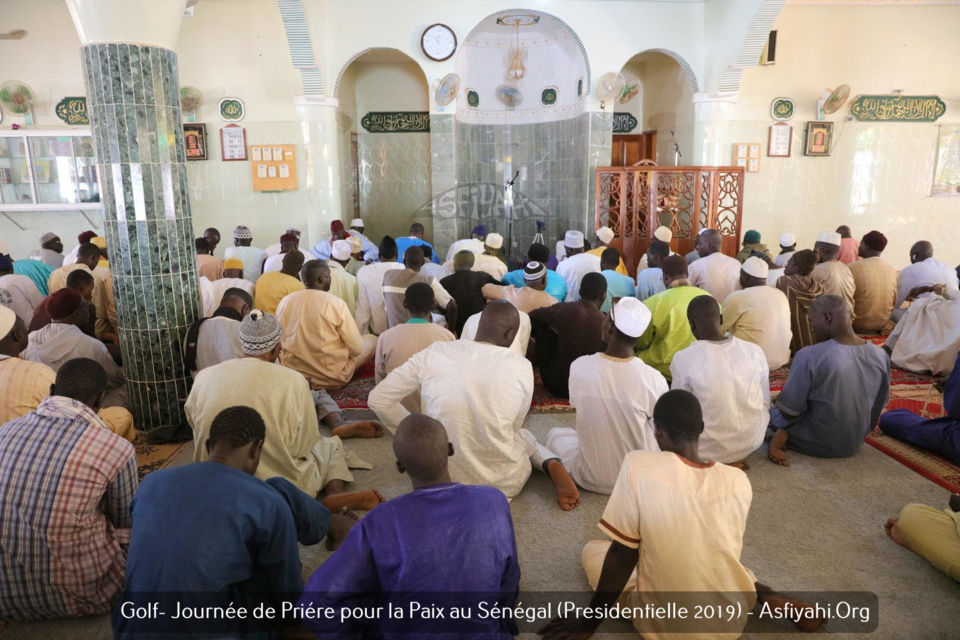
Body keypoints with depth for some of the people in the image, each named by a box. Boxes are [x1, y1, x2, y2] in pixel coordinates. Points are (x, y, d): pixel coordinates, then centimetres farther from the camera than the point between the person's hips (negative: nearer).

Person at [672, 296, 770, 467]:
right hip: (753, 441, 4)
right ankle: (731, 459, 22)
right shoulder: (754, 350, -8)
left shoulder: (683, 359, -19)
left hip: (709, 449, -4)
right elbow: (765, 404, 3)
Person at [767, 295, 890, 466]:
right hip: (854, 444, 6)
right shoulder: (880, 355, -9)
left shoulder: (809, 356, -26)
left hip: (818, 444, -6)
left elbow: (789, 411, -17)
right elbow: (879, 405, 5)